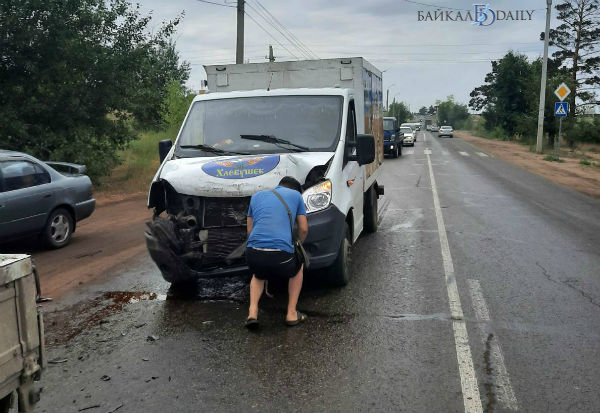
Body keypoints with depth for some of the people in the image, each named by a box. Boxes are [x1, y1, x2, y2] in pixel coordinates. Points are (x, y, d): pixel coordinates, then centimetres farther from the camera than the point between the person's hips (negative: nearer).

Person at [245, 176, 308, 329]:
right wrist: (296, 246, 36)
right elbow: (303, 229, 18)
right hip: (281, 254, -3)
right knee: (298, 267, 33)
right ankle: (291, 313, 25)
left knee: (258, 276, 37)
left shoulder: (256, 196, 25)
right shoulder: (296, 195, 18)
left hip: (253, 254, 3)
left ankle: (253, 311, 15)